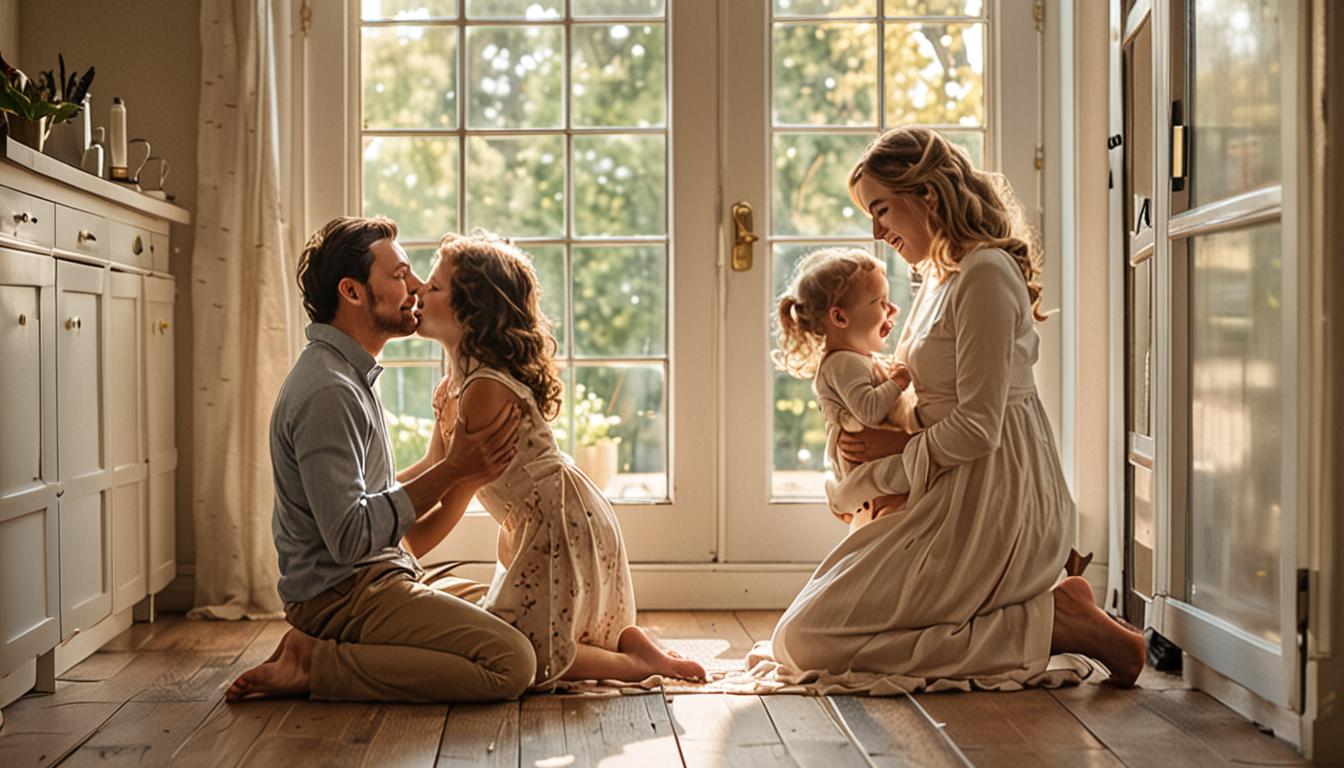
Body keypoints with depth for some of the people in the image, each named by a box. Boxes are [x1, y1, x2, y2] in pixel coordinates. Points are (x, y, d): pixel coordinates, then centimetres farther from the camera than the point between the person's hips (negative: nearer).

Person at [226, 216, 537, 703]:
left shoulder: (350, 375, 16)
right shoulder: (327, 392, -19)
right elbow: (348, 537, -24)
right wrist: (451, 471, -20)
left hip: (370, 579, 10)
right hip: (345, 594, -10)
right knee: (510, 662, -22)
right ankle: (314, 665, -12)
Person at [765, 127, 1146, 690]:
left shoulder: (984, 275, -16)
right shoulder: (942, 276, 16)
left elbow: (977, 427, -19)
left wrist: (899, 443, -3)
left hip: (988, 510, -11)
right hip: (960, 499, 11)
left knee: (804, 642, -10)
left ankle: (1051, 627, -10)